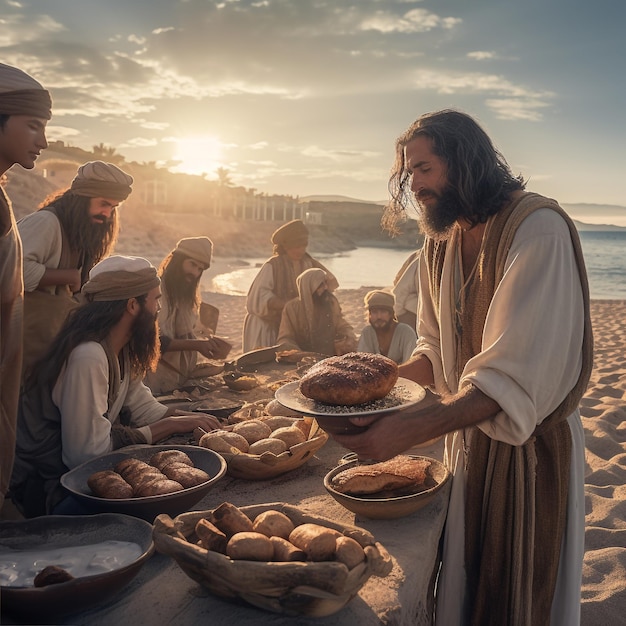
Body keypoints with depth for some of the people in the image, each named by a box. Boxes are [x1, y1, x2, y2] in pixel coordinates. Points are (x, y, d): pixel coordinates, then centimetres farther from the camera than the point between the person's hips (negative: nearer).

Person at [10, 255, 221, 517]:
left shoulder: (120, 349, 1)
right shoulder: (88, 357, -29)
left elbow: (141, 405, 7)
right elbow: (89, 452, -29)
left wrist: (189, 419, -10)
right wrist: (171, 425, -20)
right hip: (47, 488, -9)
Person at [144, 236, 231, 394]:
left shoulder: (187, 295, 15)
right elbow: (155, 341, -22)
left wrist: (208, 341, -4)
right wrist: (196, 345, -26)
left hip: (182, 373, 8)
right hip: (161, 377, -8)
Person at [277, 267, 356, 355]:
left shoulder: (332, 303, 4)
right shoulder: (292, 308, -6)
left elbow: (344, 327, 13)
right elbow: (284, 340, -6)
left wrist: (350, 338, -10)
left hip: (331, 359, 3)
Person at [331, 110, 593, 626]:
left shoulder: (538, 227, -22)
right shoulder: (440, 244, 5)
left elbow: (517, 372, -31)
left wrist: (414, 428, -40)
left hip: (529, 442, -7)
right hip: (464, 434, 7)